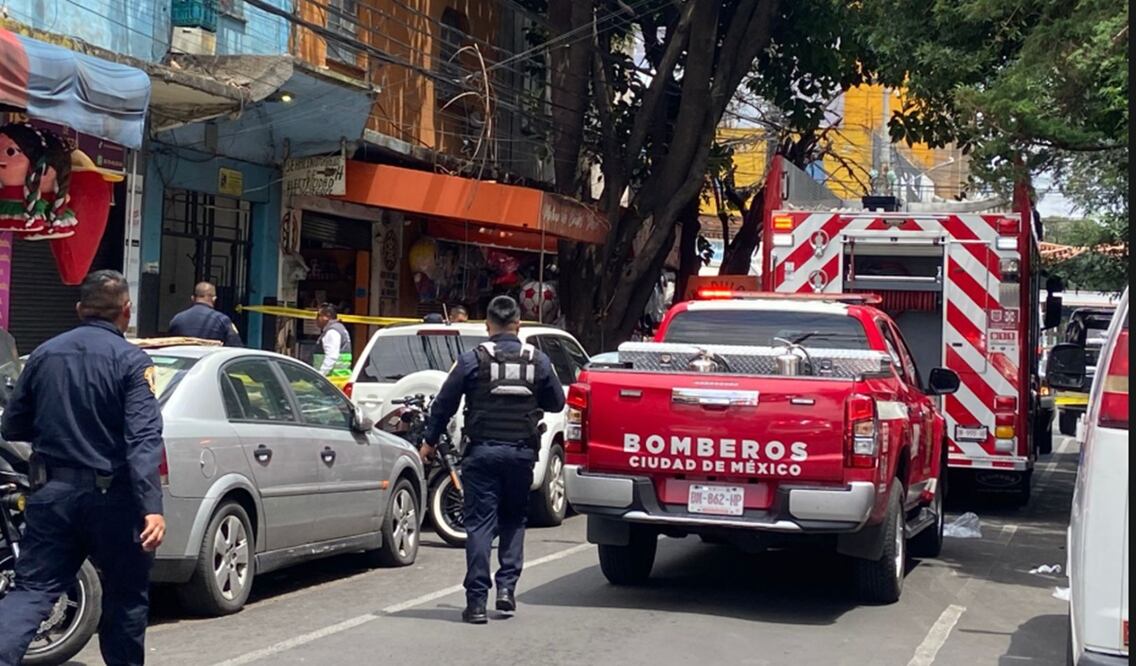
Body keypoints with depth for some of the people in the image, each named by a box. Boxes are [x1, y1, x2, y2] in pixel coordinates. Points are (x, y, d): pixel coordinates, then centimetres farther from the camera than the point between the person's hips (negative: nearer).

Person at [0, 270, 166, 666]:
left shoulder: (44, 354, 6)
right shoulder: (132, 361, -9)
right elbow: (144, 440, -20)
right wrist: (152, 508, -25)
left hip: (53, 493, 4)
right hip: (111, 497, -3)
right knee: (126, 597, 13)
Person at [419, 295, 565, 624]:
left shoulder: (472, 360, -4)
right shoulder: (538, 361, 3)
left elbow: (444, 404, 0)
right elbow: (556, 403, 13)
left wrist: (430, 442, 13)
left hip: (482, 452, -2)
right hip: (522, 452, 2)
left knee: (480, 524, 1)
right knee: (513, 520, 18)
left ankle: (477, 600, -3)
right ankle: (507, 586, 7)